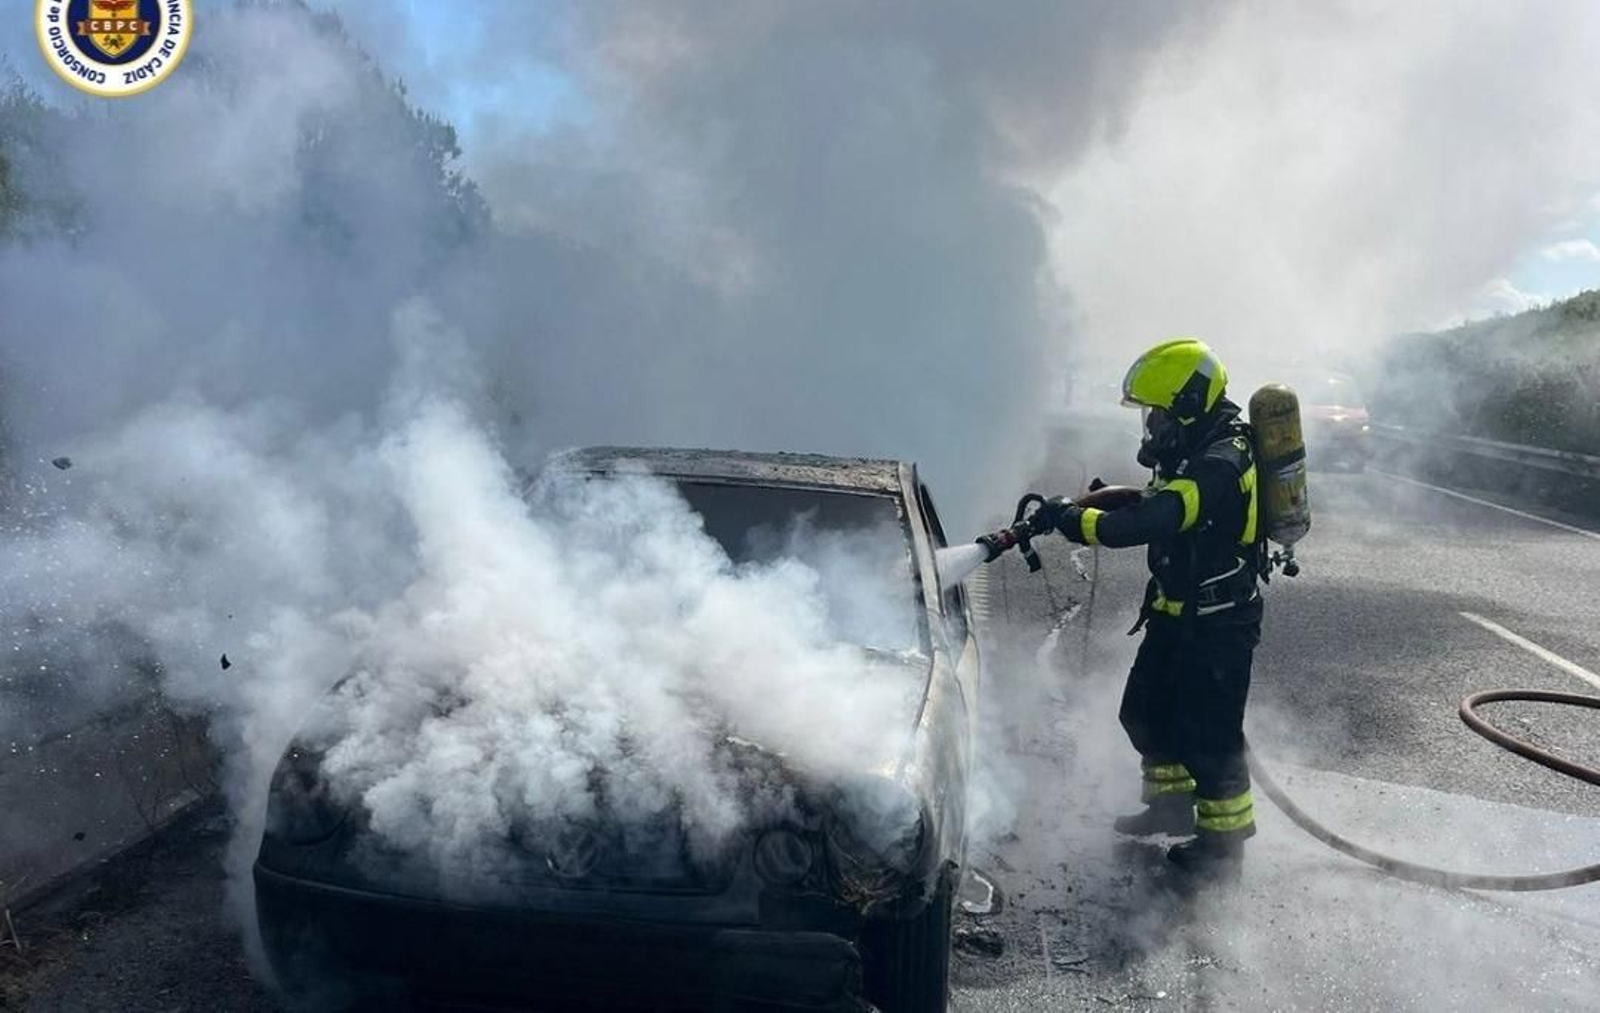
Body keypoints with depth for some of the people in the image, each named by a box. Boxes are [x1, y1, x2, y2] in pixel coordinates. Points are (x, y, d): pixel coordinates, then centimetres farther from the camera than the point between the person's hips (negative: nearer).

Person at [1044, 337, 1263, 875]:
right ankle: (1172, 801, 38)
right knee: (1146, 711, 19)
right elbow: (1156, 502, 14)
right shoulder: (1197, 451, 7)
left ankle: (1223, 840, 19)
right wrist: (1099, 501, -4)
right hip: (1179, 613, 10)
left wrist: (1075, 519, -27)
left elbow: (1150, 522, -36)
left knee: (1207, 733, 2)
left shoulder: (1220, 466, -27)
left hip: (1218, 623, -10)